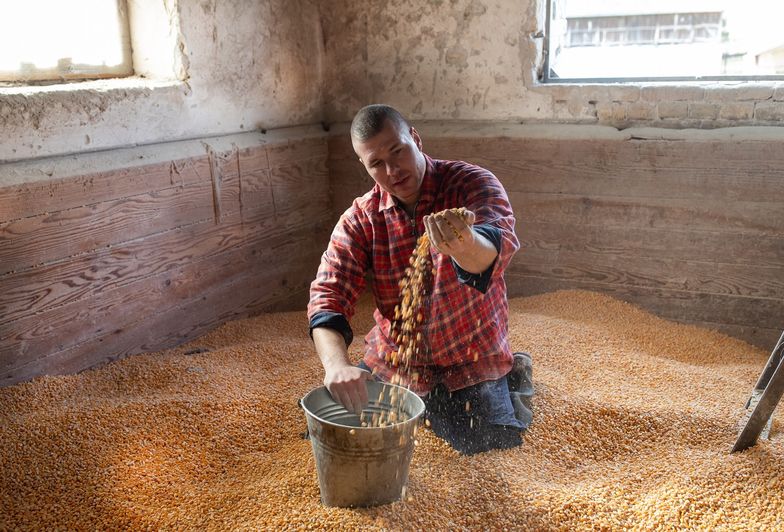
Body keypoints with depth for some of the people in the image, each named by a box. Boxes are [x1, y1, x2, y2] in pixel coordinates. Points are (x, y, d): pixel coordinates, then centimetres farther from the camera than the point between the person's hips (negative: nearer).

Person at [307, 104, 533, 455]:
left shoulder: (474, 184, -16)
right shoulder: (361, 219, -7)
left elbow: (496, 248, -37)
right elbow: (327, 296, -15)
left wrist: (464, 245, -63)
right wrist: (336, 365, -34)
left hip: (471, 363, -3)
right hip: (393, 360, 4)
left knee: (489, 446, -15)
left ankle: (512, 376, 17)